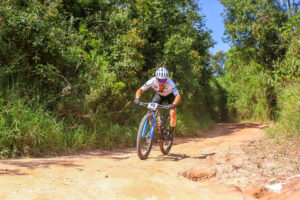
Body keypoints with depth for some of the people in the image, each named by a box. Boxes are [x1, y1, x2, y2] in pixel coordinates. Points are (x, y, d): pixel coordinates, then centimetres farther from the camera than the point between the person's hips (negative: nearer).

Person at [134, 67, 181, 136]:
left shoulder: (170, 83, -40)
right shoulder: (152, 81, -34)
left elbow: (178, 96, -45)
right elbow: (140, 90, -31)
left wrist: (174, 105, -64)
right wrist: (137, 98, -51)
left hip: (170, 95, -2)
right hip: (159, 95, 2)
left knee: (172, 113, -20)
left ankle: (171, 132, 3)